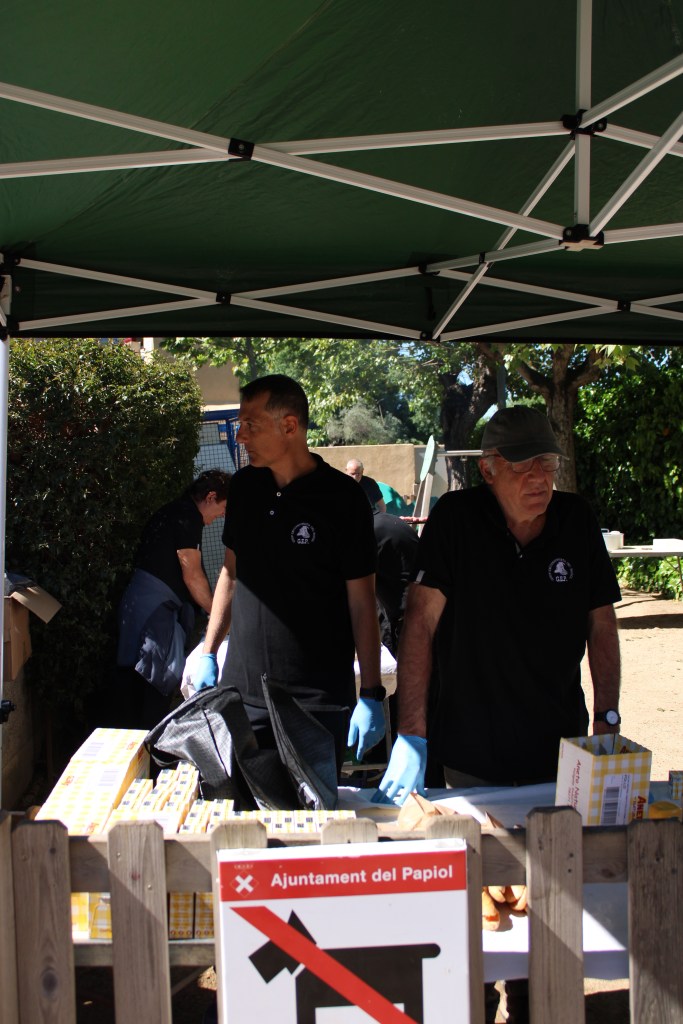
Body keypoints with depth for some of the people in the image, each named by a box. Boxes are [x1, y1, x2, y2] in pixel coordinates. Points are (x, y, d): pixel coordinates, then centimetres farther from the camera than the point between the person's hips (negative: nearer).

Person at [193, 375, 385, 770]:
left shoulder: (343, 498, -11)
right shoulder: (244, 486, 4)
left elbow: (362, 601, -8)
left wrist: (371, 697, -10)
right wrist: (209, 653, 12)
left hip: (319, 702, -4)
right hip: (242, 689, 4)